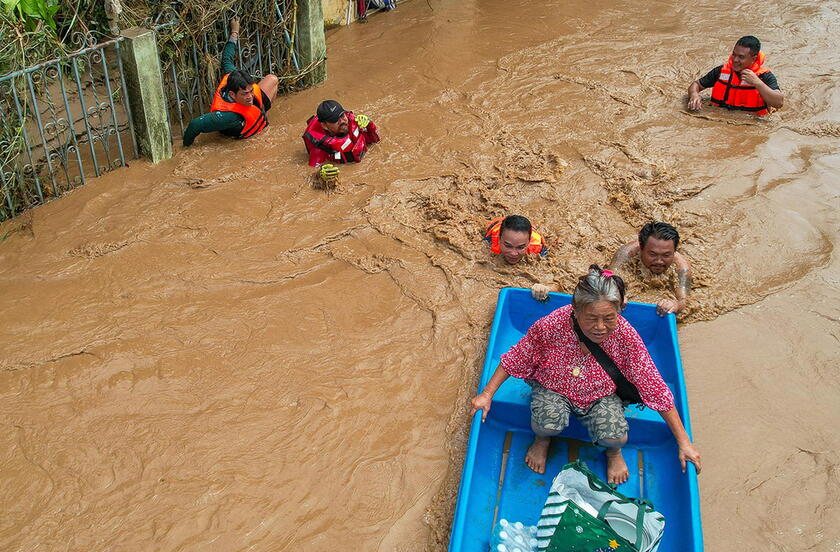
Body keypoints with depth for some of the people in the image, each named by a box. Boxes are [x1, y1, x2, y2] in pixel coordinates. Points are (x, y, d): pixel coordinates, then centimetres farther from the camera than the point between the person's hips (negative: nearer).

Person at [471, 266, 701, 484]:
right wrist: (487, 394, -12)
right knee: (548, 423, -30)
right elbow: (515, 360, -11)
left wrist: (684, 443, -15)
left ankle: (613, 451, 16)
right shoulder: (550, 326, -29)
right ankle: (542, 439, 11)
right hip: (553, 387, -1)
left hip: (602, 393, 1)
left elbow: (654, 388, -18)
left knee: (615, 436, -25)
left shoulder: (625, 335, -27)